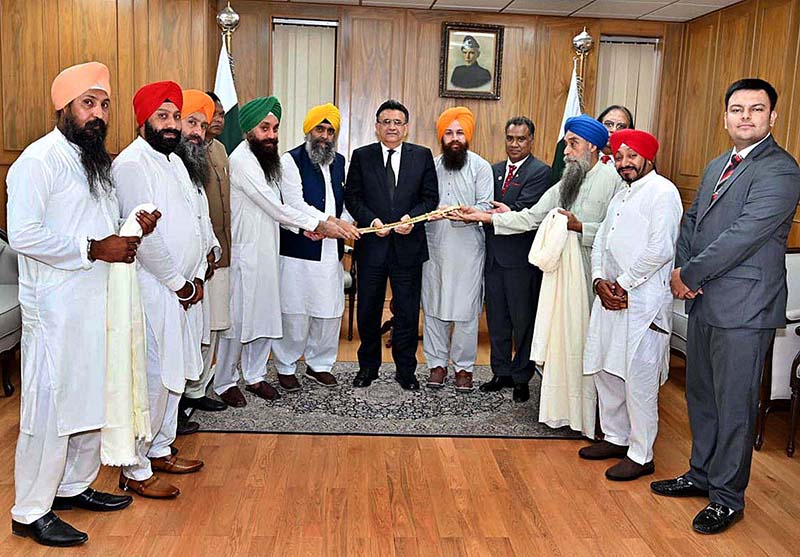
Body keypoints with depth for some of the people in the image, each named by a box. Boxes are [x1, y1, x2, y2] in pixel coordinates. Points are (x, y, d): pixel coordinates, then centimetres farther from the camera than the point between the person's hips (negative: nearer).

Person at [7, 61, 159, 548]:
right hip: (56, 307, -9)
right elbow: (23, 234, -21)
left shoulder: (98, 161, 16)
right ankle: (31, 512, 12)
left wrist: (132, 230, 3)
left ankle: (75, 485, 32)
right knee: (50, 404, -2)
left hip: (98, 301, 9)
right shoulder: (40, 158, -12)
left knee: (92, 397, 16)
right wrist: (94, 249, -20)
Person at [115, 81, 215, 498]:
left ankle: (160, 450, 32)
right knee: (151, 378, -4)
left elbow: (196, 219, 16)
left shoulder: (174, 160, 15)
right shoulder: (132, 164, -14)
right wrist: (179, 283, -12)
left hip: (184, 288, 9)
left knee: (174, 372, 17)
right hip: (154, 291, -9)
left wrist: (196, 276, 6)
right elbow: (144, 236, -19)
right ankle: (135, 470, 10)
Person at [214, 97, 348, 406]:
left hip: (267, 250, 9)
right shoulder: (242, 160, -16)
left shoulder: (267, 159, 14)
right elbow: (274, 208, -18)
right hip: (244, 253, -9)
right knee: (237, 319, 0)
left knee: (265, 316, 14)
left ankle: (255, 375, 27)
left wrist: (302, 227, 2)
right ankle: (224, 382, 14)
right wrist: (318, 225, -14)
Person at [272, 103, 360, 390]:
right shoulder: (291, 161, -4)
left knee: (330, 312, 9)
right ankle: (286, 367, 17)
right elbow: (295, 204, -13)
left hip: (331, 250, 5)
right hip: (298, 250, -5)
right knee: (294, 313, 1)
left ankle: (319, 364, 25)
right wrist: (332, 222, -20)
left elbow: (345, 202, 12)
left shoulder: (339, 162, 14)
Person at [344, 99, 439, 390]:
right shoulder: (361, 156, 4)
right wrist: (371, 220, -13)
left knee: (407, 311, 7)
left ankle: (406, 370, 22)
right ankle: (368, 366, 27)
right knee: (368, 310, 10)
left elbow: (430, 197, 3)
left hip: (408, 245, 0)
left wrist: (412, 217, -14)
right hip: (372, 245, 1)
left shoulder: (422, 156, 4)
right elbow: (352, 197, 2)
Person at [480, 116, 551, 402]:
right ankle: (501, 373, 27)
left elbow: (522, 212, -19)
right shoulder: (494, 170, 14)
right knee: (496, 320, 13)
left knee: (523, 321, 5)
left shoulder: (541, 172, -8)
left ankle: (522, 378, 18)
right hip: (493, 256, 6)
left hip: (522, 260, -6)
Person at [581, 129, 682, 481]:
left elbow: (660, 250, -18)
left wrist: (623, 284, -13)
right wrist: (600, 281, -2)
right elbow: (601, 242, 15)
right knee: (605, 370, 15)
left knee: (639, 380, -3)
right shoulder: (621, 197, 20)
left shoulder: (662, 192, -9)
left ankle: (641, 456, 9)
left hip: (642, 301, -9)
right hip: (610, 296, 9)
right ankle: (616, 438, 31)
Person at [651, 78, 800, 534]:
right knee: (701, 394, 18)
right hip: (705, 302, 9)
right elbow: (693, 220, 15)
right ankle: (702, 474, 35)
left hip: (743, 308, -8)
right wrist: (682, 268, -2)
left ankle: (727, 497, 18)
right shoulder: (717, 166, 15)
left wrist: (690, 275, -13)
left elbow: (743, 236, -21)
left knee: (734, 405, 2)